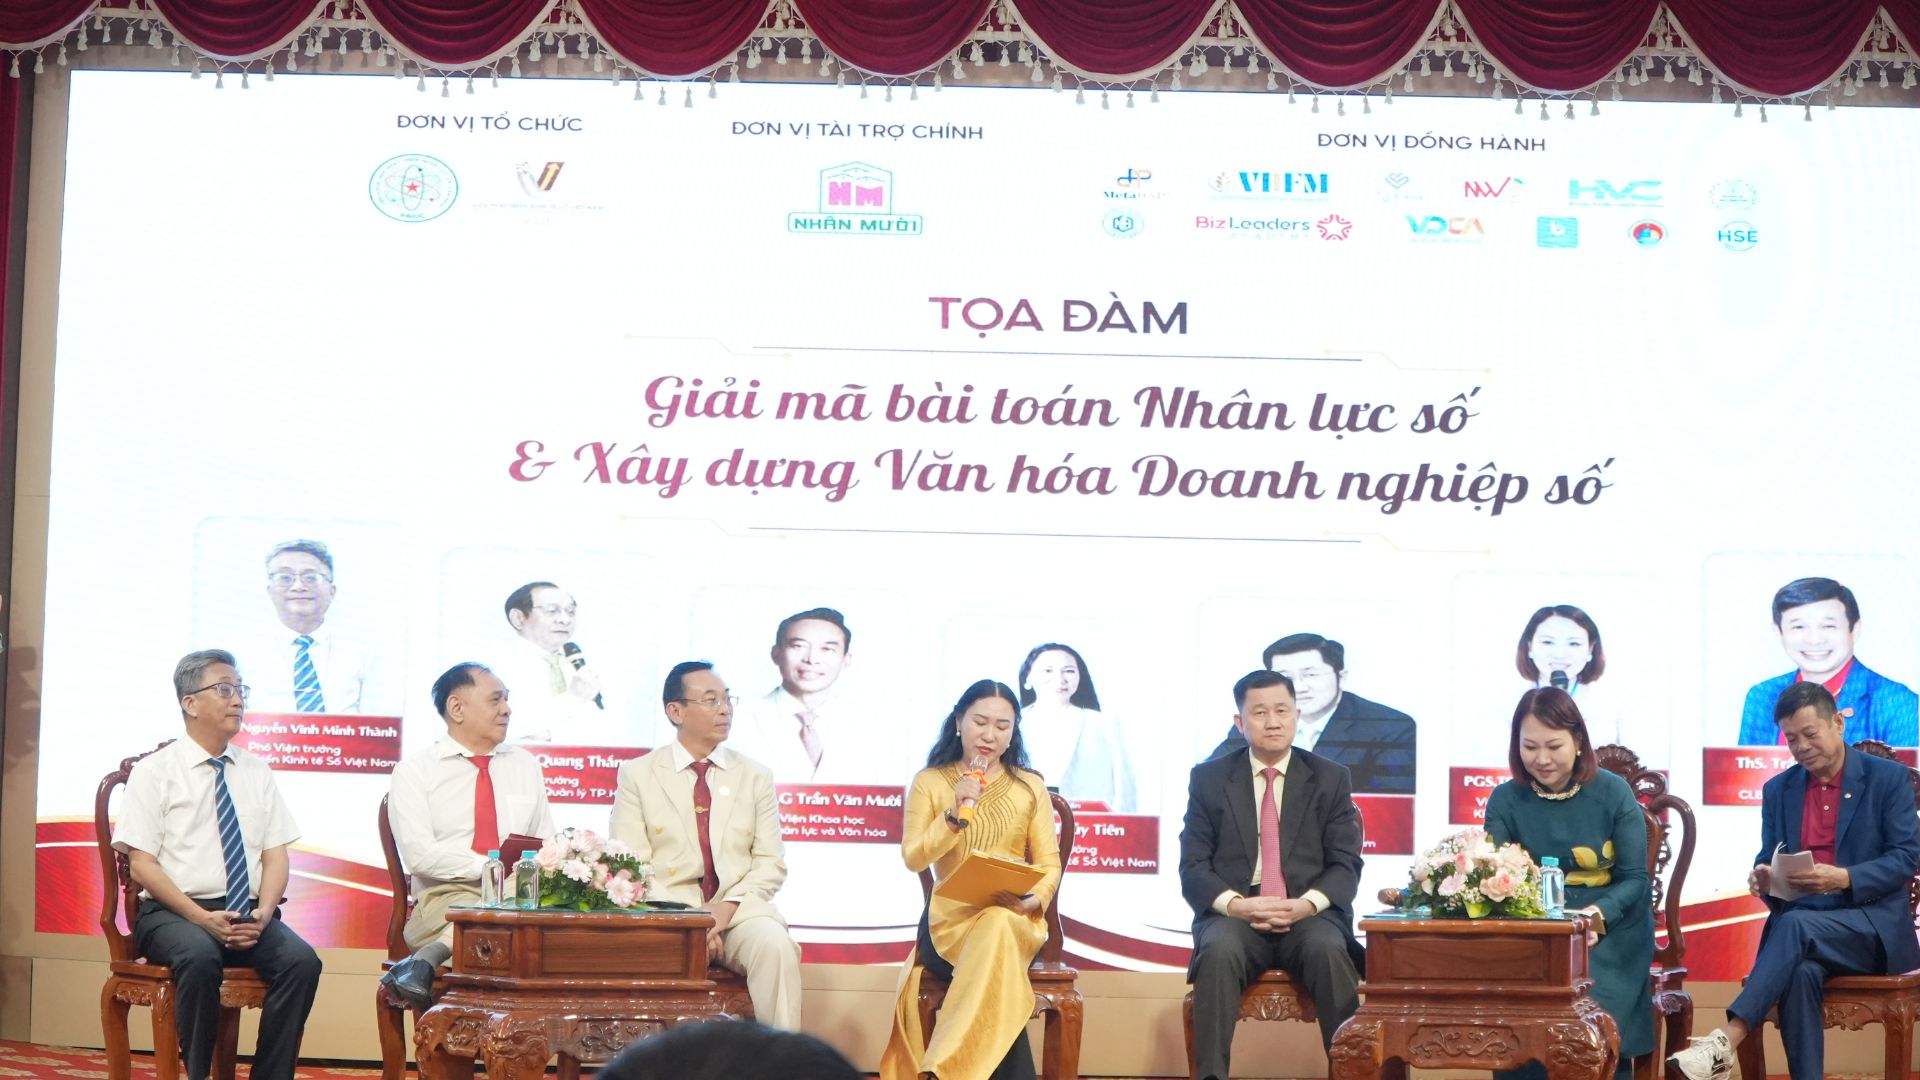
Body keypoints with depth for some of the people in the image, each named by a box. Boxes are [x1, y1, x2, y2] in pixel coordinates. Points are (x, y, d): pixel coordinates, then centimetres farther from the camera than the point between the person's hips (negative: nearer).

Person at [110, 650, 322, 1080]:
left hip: (250, 918, 4)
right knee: (200, 957, -37)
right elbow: (142, 863, -4)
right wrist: (203, 919, -16)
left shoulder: (257, 773, 15)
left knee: (301, 960, -27)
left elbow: (275, 855, 11)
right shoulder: (154, 772, 3)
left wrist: (263, 913, -10)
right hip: (172, 914, -4)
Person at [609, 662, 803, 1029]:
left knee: (776, 946, -31)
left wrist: (728, 906, -10)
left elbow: (771, 862, 10)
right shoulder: (637, 774, 10)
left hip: (739, 909, 2)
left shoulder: (755, 775, 17)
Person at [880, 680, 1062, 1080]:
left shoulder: (1030, 787, 11)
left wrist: (1032, 901, -15)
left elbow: (1049, 865, 7)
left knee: (997, 928, -38)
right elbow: (914, 859, -1)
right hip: (949, 920, -1)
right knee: (996, 958, -36)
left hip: (1014, 920, 1)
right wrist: (956, 815, -15)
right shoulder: (929, 782, 8)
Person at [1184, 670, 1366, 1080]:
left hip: (1309, 915, 0)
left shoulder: (1330, 778, 11)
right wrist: (1234, 904, -15)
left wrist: (1308, 904, -16)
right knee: (1219, 951, -35)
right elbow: (1193, 867, 5)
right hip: (1234, 915, 0)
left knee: (1328, 950, -34)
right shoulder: (1209, 778, 10)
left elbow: (1346, 864, 5)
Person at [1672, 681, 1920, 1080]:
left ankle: (1728, 1039, -45)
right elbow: (1768, 858, 16)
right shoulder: (1778, 790, 15)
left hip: (1875, 925, -3)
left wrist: (1843, 879, -22)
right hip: (1801, 923, 3)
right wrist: (1763, 877, -11)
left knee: (1796, 925, -36)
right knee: (1801, 971, -35)